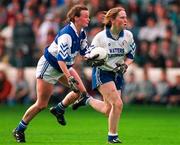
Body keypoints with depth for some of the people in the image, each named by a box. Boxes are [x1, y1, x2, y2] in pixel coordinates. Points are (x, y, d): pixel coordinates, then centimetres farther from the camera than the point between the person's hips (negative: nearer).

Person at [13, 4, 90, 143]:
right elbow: (61, 59, -35)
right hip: (48, 66, -8)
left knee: (81, 91, -6)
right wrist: (69, 78, -40)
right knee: (41, 104, -6)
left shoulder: (82, 33, -4)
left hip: (65, 66, 8)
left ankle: (59, 110, 17)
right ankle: (19, 130, 10)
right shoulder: (67, 34, -30)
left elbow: (85, 51, 7)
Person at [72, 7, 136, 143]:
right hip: (102, 73, -6)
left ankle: (87, 100, 38)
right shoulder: (100, 37, -16)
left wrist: (124, 65, -11)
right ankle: (112, 136, -3)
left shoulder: (128, 35, -5)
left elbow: (131, 55, 7)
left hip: (117, 74, 6)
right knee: (117, 104, -19)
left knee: (108, 110, 9)